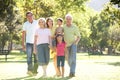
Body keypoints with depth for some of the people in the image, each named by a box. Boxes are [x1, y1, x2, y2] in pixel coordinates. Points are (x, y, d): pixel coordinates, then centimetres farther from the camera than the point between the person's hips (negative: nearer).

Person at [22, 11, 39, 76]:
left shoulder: (37, 23, 2)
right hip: (29, 43, 0)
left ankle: (35, 71, 13)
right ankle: (30, 70, -22)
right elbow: (23, 34, 7)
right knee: (29, 57, -13)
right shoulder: (25, 24, 5)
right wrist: (23, 44, 2)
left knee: (36, 58, 4)